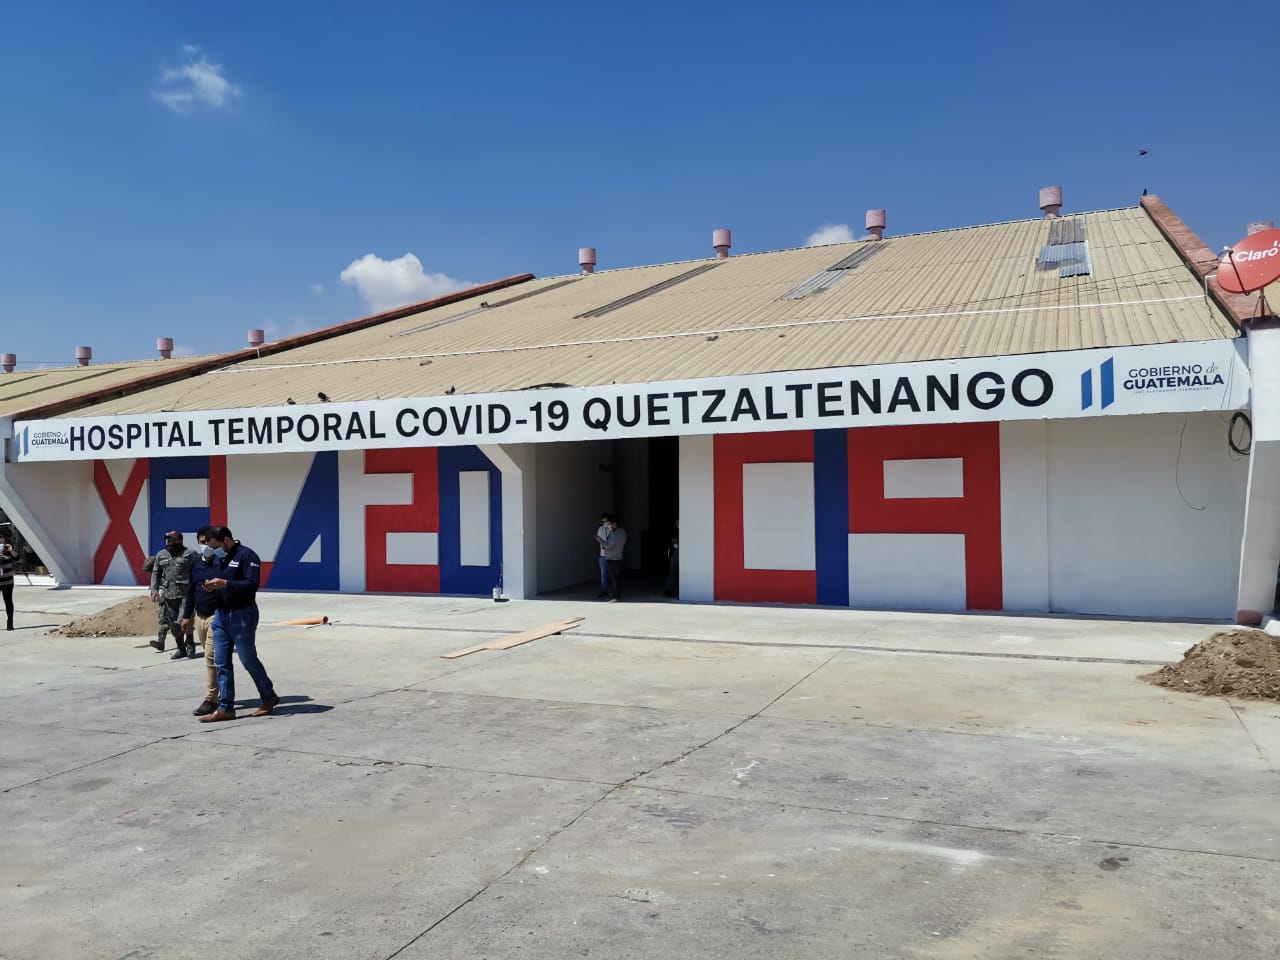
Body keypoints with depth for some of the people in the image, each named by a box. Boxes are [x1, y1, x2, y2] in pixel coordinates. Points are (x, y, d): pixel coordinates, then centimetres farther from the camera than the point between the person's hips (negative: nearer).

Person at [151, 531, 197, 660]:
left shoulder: (189, 555, -1)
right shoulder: (161, 555, 14)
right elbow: (155, 573, 19)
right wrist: (154, 589, 8)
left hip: (185, 594, -5)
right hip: (168, 594, 5)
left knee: (184, 622, -11)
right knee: (172, 623, 7)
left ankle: (190, 645, 9)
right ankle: (181, 649, 18)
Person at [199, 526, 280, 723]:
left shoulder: (246, 556, -12)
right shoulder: (217, 558, 13)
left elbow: (252, 584, -21)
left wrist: (225, 584, -28)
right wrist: (211, 586, -1)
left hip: (242, 616, -8)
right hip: (220, 615, 8)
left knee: (248, 659, 2)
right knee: (221, 663, 5)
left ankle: (269, 697, 20)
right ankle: (225, 708, 9)